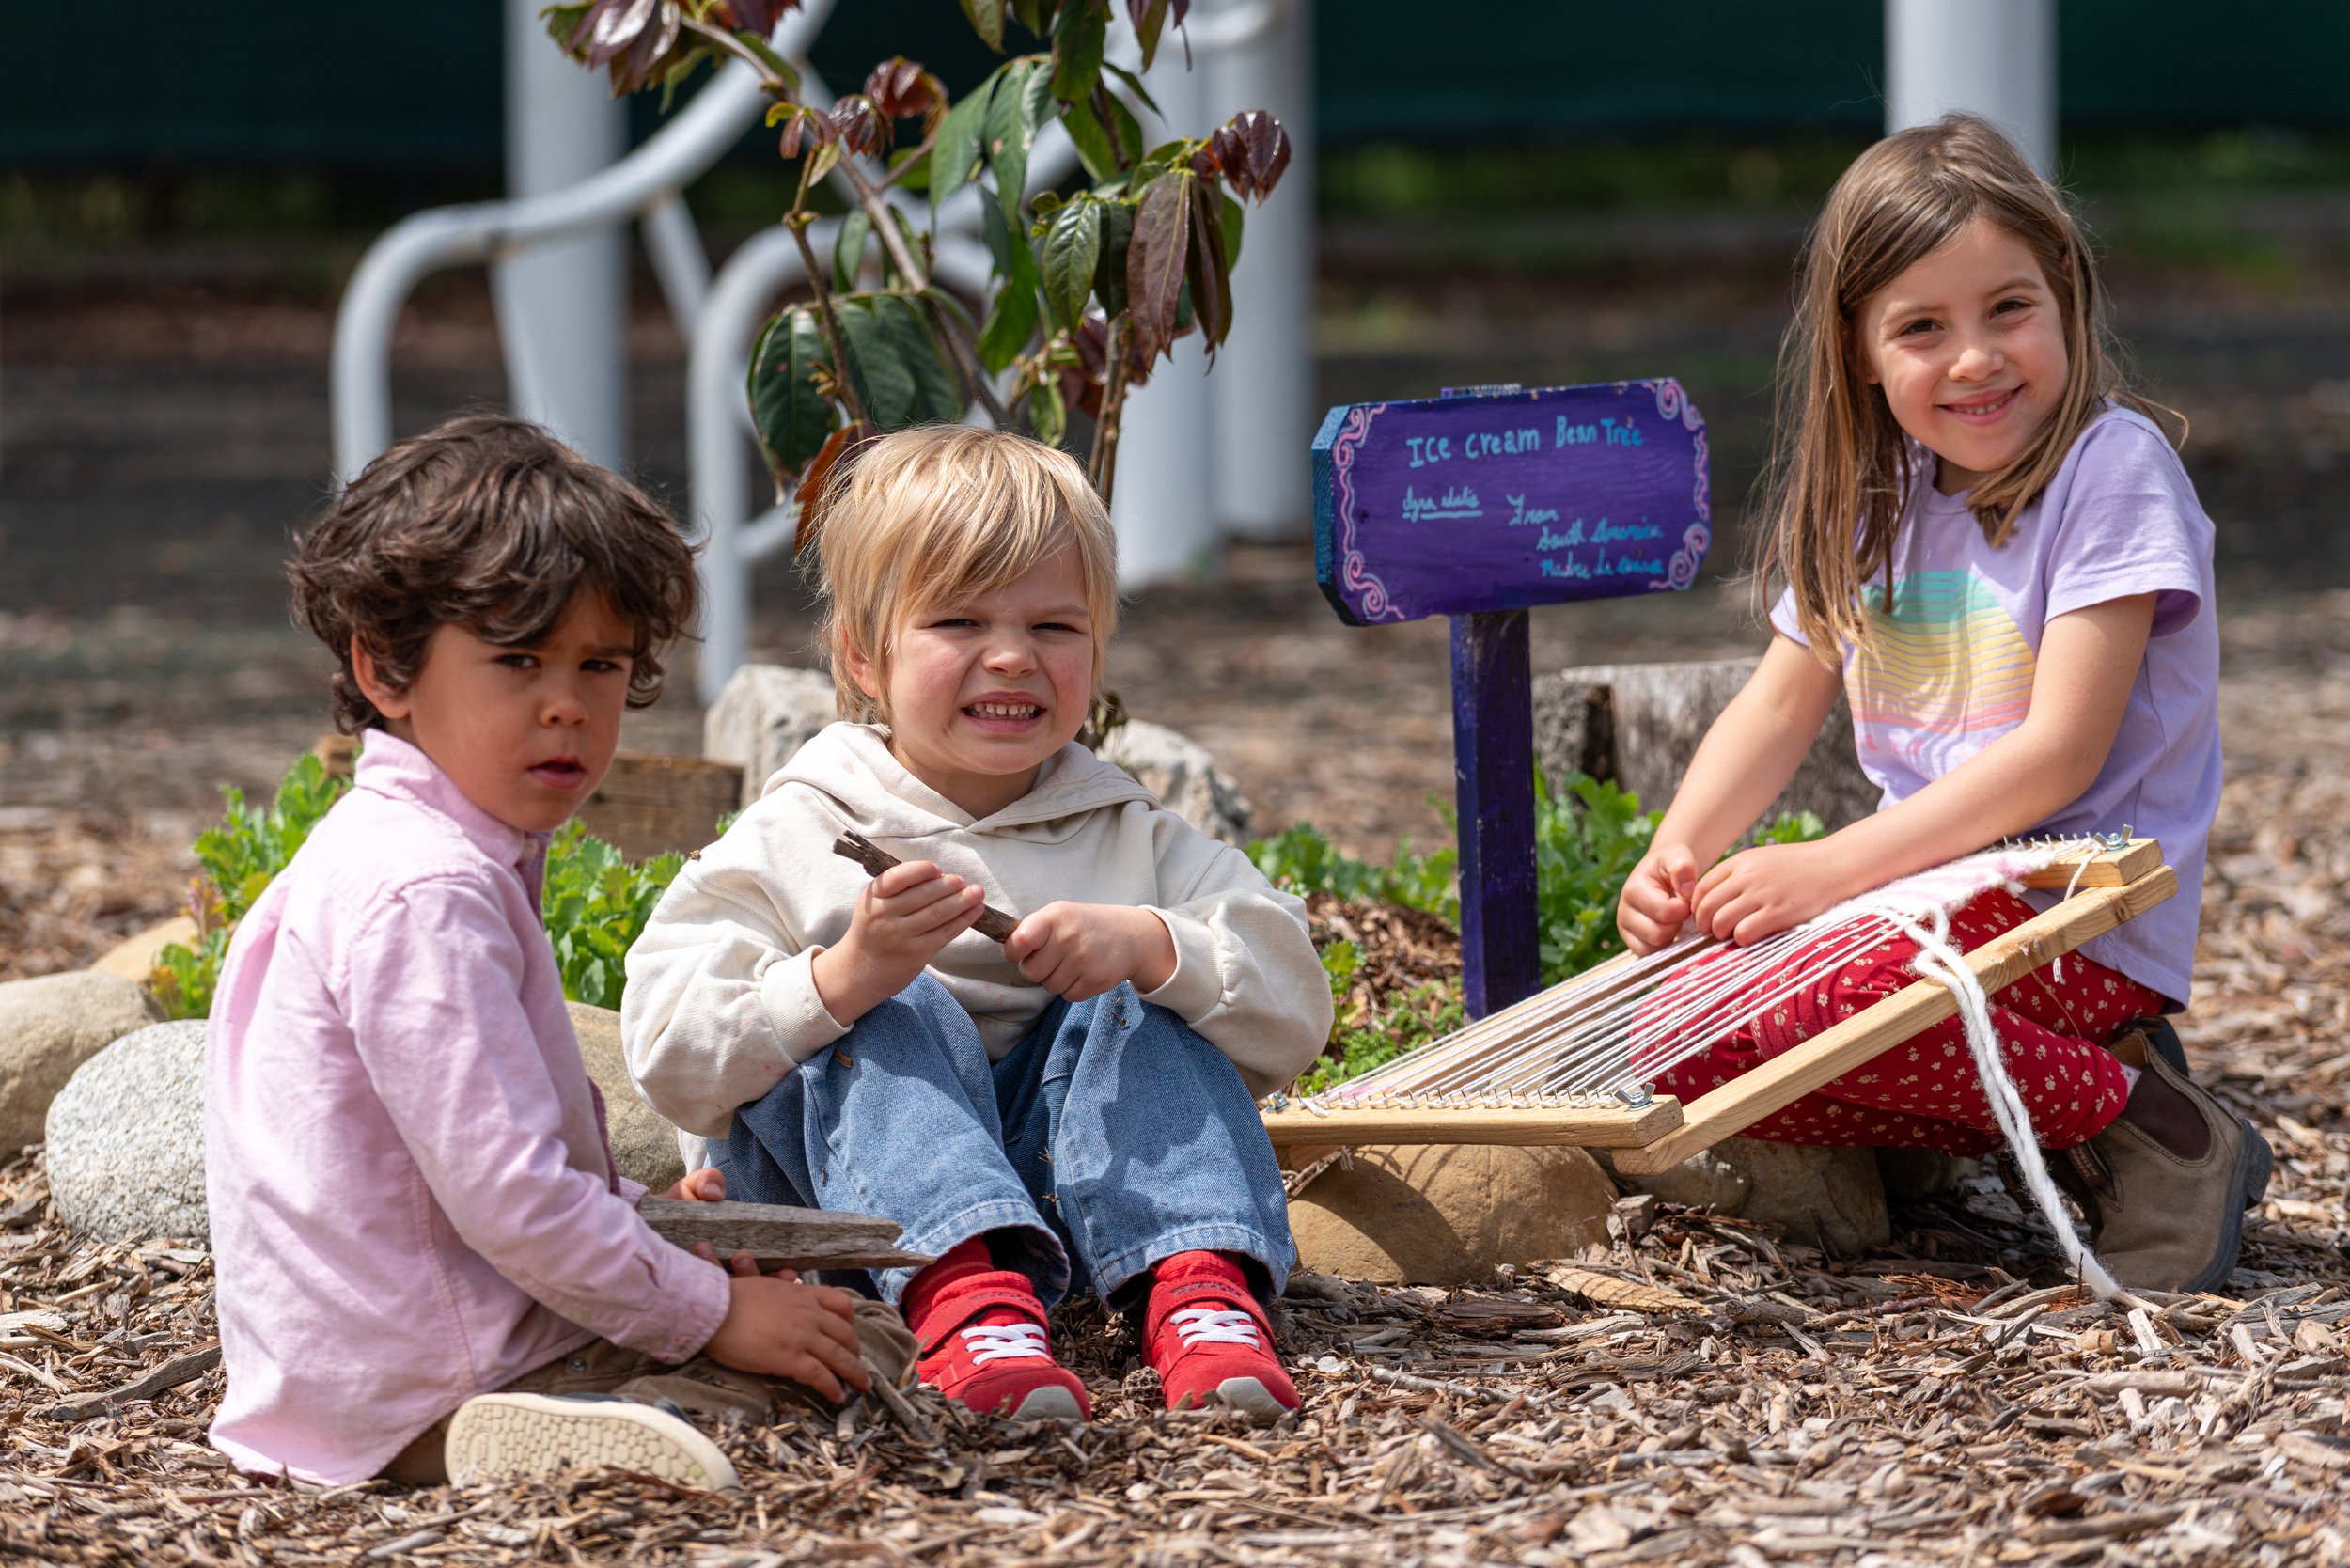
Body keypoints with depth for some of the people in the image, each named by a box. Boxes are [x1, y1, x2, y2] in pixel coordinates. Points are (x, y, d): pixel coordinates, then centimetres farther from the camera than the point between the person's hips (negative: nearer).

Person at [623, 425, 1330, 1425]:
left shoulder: (1132, 841, 11)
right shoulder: (795, 839, 1)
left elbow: (1291, 1009, -2)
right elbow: (673, 1060, -12)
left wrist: (1148, 945, -23)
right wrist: (841, 976, -30)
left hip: (1082, 1184, 2)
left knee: (1137, 1003, -17)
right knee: (897, 1014, -27)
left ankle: (1198, 1290, -39)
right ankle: (964, 1301, -53)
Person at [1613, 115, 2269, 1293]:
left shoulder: (2109, 468, -12)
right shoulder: (1875, 498, 11)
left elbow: (2059, 753, -18)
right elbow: (1779, 709, 13)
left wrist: (1827, 870, -24)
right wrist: (1676, 855, -8)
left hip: (2086, 919, -8)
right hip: (1928, 895, 8)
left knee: (1813, 991, -32)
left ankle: (2141, 1126, -14)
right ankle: (2030, 1108, 1)